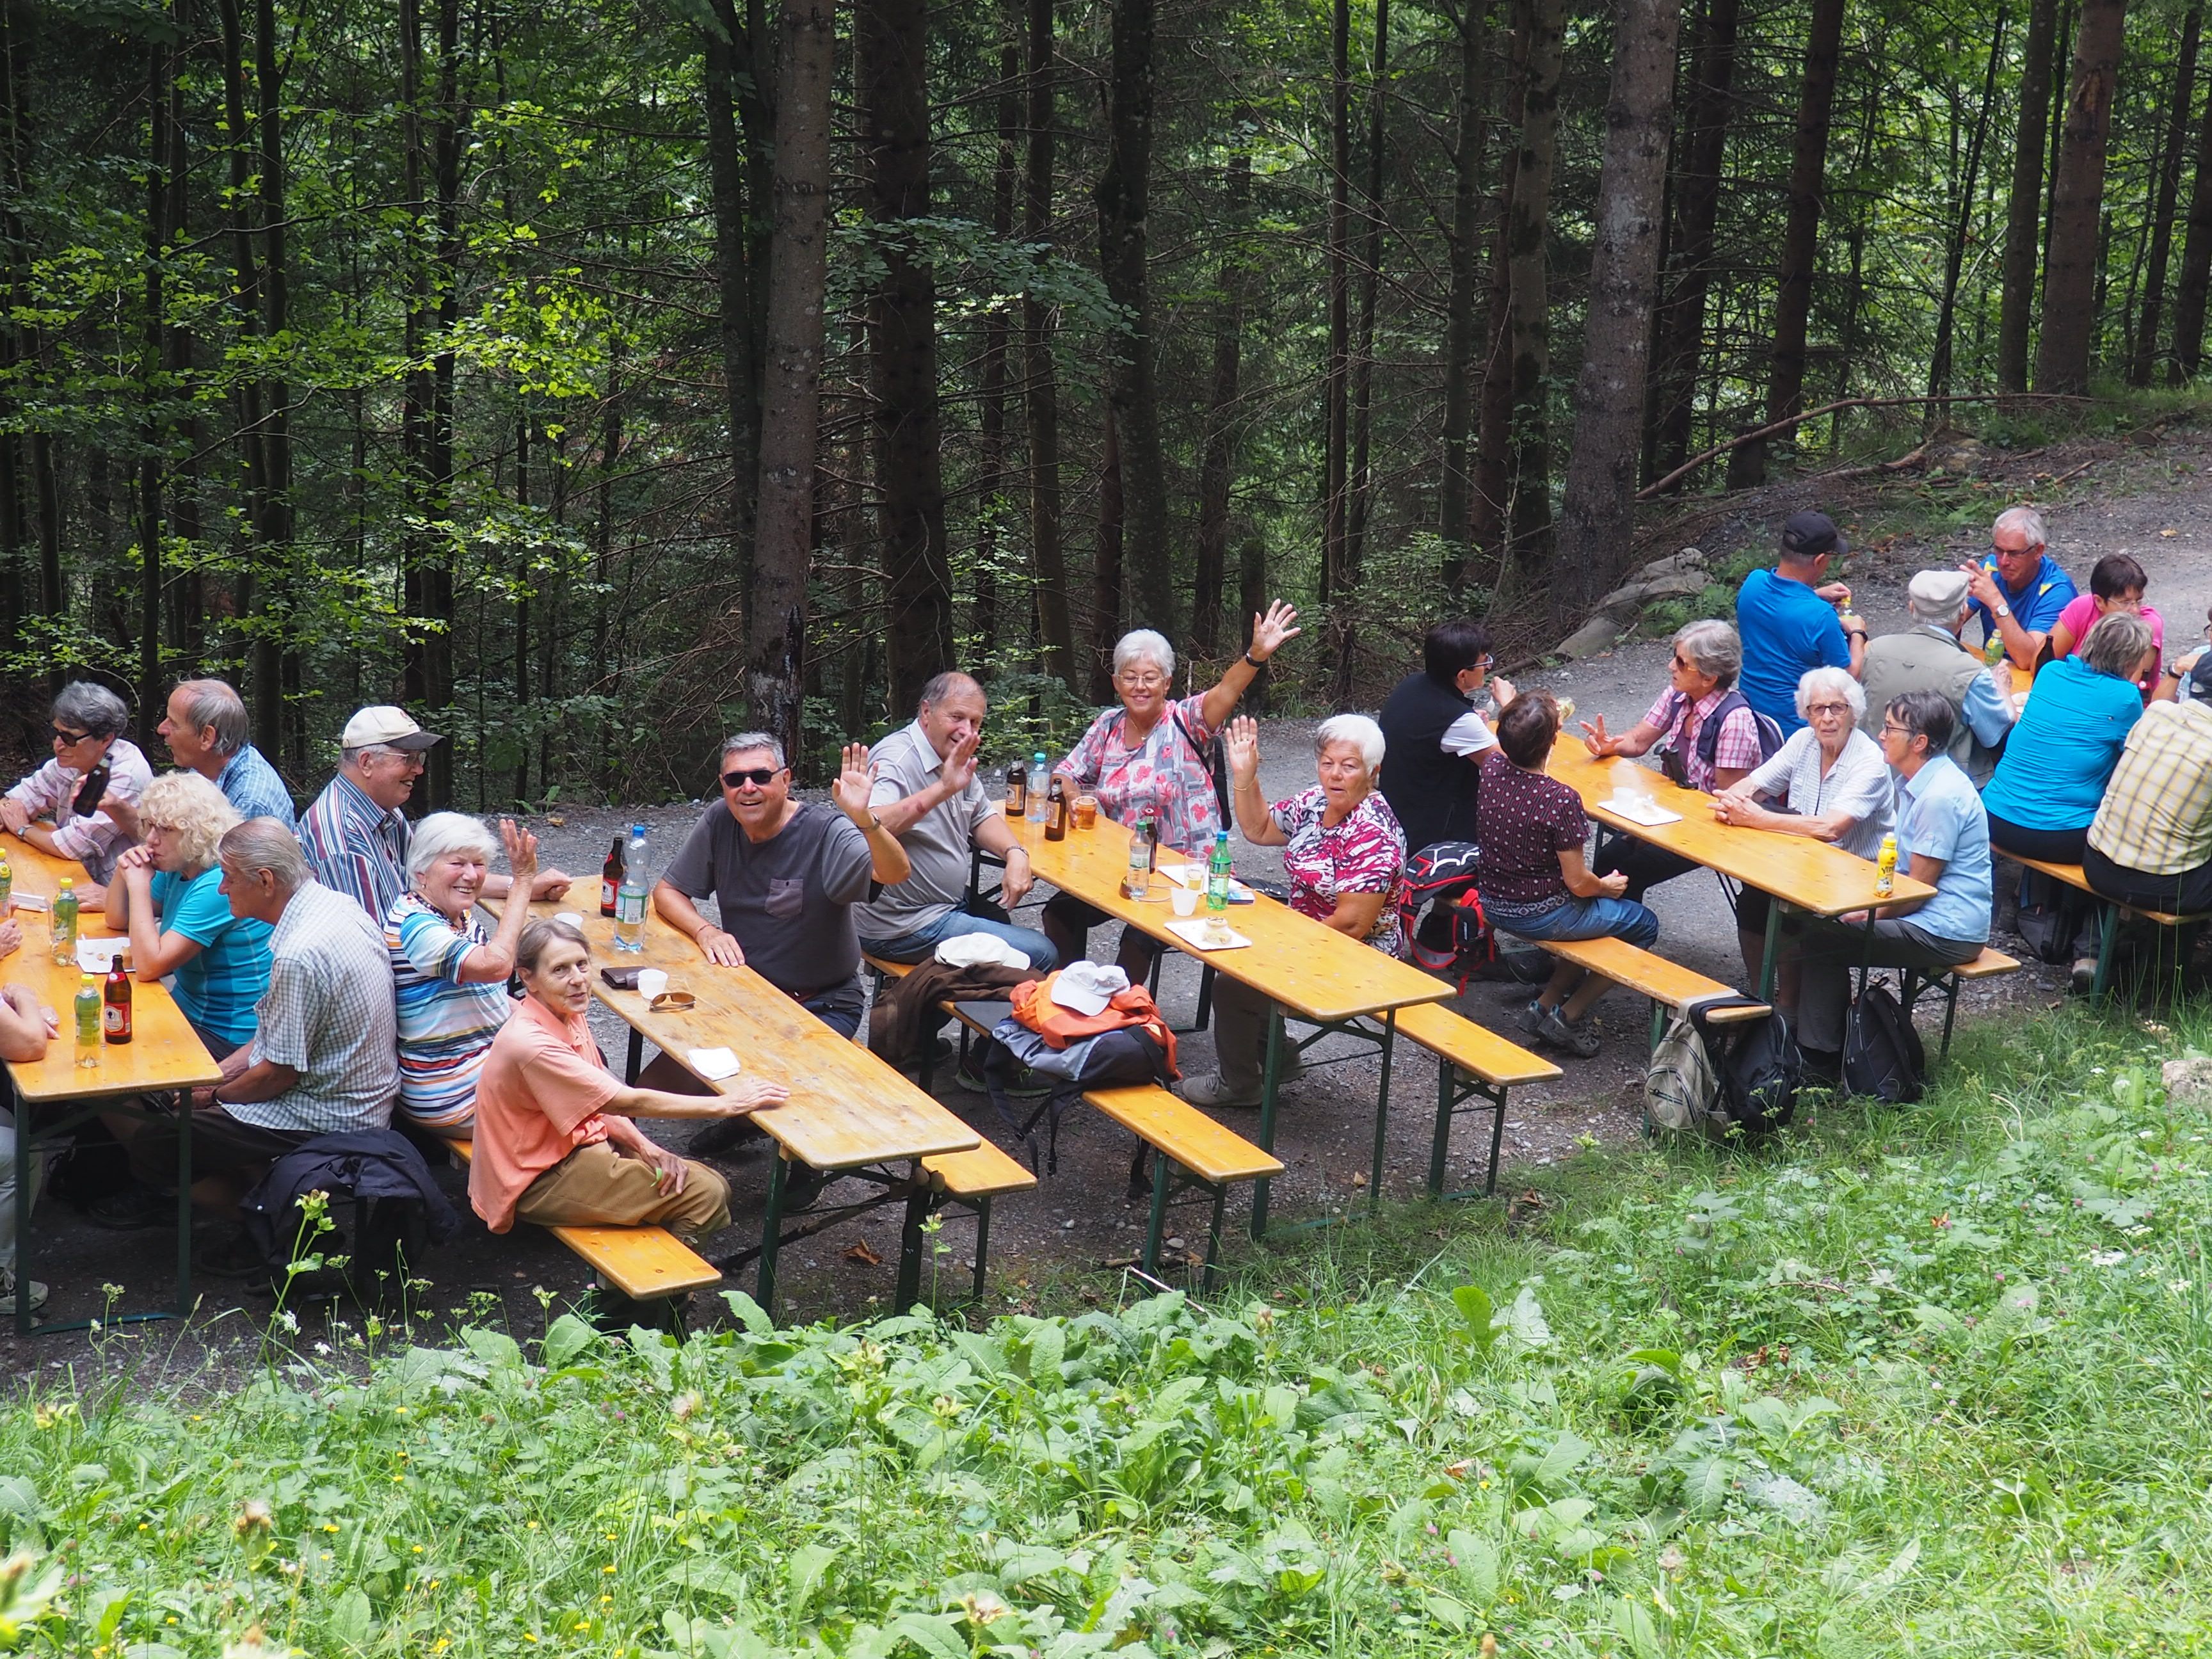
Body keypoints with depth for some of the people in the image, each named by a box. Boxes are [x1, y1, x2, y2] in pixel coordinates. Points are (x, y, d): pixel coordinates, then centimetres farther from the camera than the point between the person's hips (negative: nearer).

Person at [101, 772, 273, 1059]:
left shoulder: (217, 886, -25)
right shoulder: (176, 870, 5)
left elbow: (149, 967, -27)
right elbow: (118, 921, 17)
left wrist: (139, 884, -23)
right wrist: (123, 871, -2)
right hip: (186, 1009, 9)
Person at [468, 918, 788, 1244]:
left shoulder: (571, 1016, 1)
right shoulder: (529, 1043, -28)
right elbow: (628, 1103, -26)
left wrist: (646, 1148, -10)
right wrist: (724, 1104, -21)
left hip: (579, 1146, 9)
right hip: (539, 1184, -9)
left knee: (714, 1187, 1)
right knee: (706, 1196, -15)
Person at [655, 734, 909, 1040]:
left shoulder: (826, 832, -17)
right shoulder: (719, 822, -2)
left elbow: (896, 874, -33)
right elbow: (666, 891, 7)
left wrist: (864, 818, -52)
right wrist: (705, 931, -14)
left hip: (823, 1007, -4)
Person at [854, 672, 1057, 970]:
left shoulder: (955, 758, 8)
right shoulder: (896, 761, -22)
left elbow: (982, 816, 17)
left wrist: (1015, 853, -4)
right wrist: (943, 789, -47)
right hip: (904, 928, -10)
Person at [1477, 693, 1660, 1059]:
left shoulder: (1491, 769, -11)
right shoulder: (1560, 800, -28)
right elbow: (1577, 882, -20)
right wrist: (1607, 887, 0)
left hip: (1492, 905, 7)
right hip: (1541, 916, -7)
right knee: (1644, 925, 14)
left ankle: (1546, 1002, 22)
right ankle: (1568, 1015, 10)